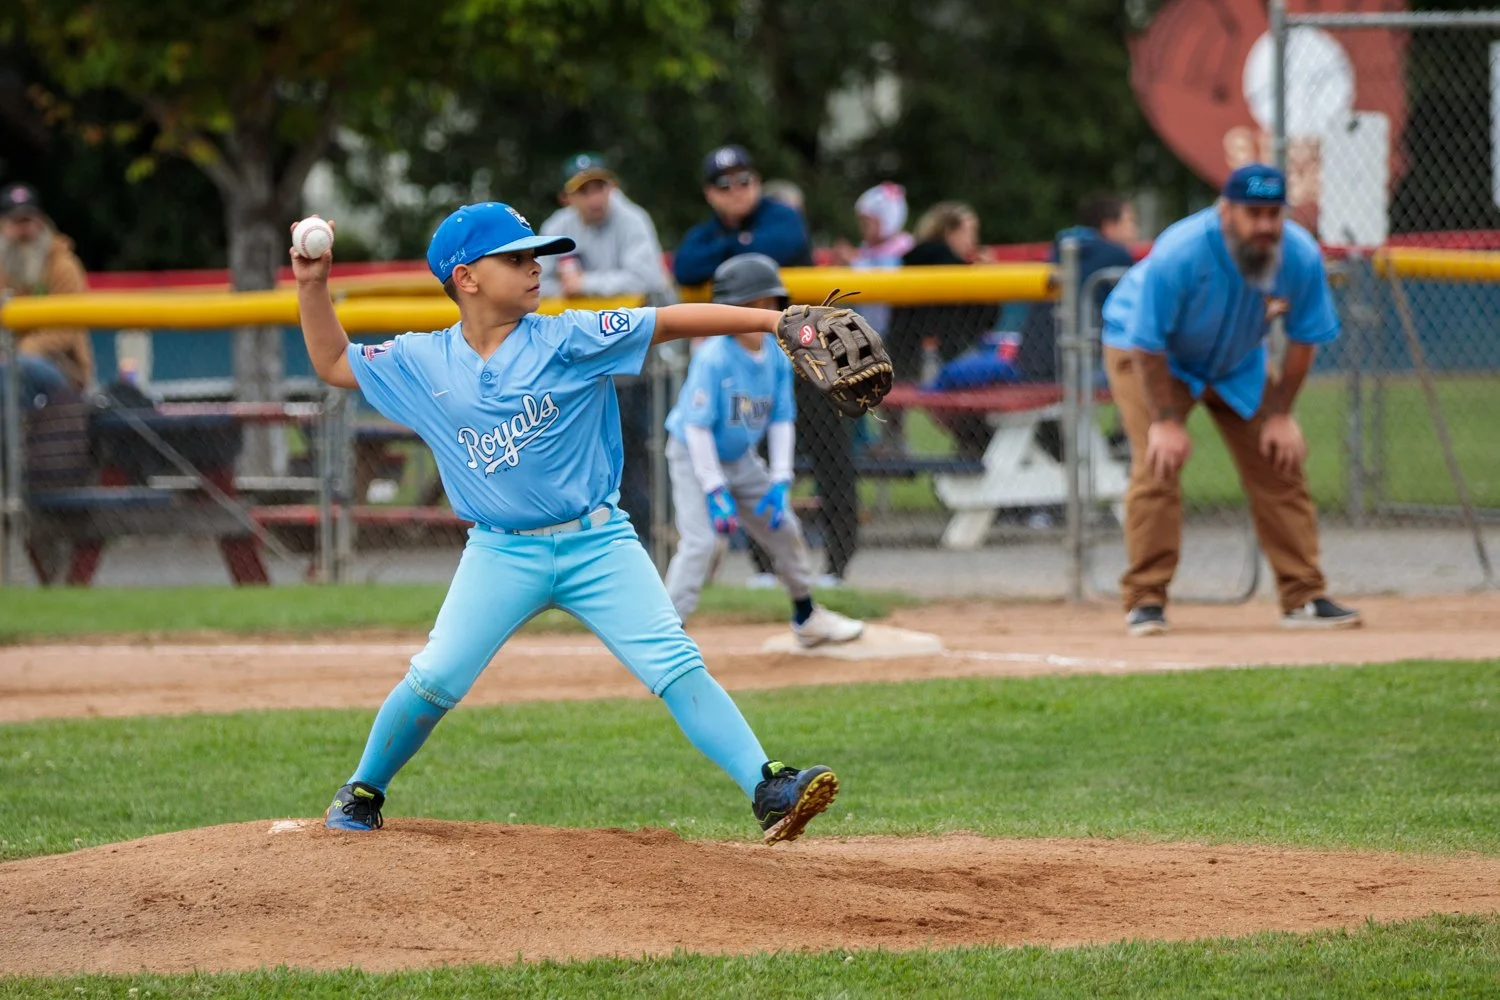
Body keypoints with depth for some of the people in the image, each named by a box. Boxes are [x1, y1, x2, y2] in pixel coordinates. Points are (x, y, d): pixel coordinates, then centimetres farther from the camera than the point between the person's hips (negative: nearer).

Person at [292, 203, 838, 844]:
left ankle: (770, 791, -16)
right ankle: (362, 793, 18)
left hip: (598, 543, -1)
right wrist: (313, 285, 2)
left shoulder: (567, 340, -6)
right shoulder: (423, 363, 2)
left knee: (677, 669, -11)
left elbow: (670, 323, -13)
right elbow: (332, 364, 15)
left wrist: (777, 320, -22)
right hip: (500, 554, 1)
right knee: (434, 680, -5)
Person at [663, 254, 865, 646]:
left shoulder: (777, 357, -7)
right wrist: (715, 492, -26)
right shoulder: (713, 359, -27)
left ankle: (806, 617, 35)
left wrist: (780, 481, -8)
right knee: (700, 541, -21)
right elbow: (697, 426, -26)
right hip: (693, 457, -7)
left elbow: (781, 421, -1)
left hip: (741, 459, 7)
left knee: (782, 527, 15)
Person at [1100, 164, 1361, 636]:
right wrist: (1165, 420, -26)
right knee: (1158, 465, -19)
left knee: (1279, 465, 0)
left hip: (1237, 363, 5)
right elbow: (1147, 343, -28)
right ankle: (1145, 601, -12)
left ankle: (1303, 597, 7)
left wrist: (1279, 414, -10)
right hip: (1143, 351, -5)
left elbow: (1304, 339, -10)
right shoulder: (1178, 254, -37)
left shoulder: (1301, 257, -25)